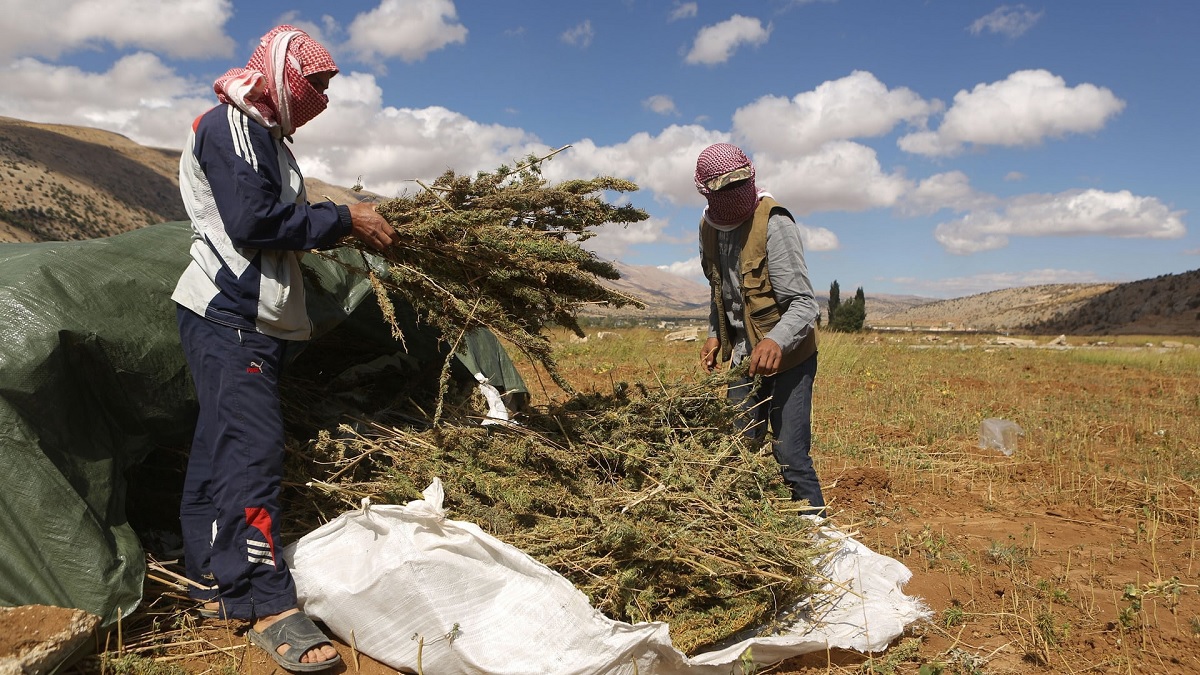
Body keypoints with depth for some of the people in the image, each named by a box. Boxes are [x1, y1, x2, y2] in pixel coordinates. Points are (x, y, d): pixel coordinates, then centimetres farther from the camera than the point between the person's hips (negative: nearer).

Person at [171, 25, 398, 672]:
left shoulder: (265, 134, 22)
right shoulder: (231, 123, -9)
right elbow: (253, 222, -20)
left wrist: (345, 227, 7)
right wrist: (344, 218, -14)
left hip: (253, 317, 10)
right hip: (228, 314, -10)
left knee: (220, 445, 13)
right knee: (253, 447, -14)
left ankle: (212, 581, 22)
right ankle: (269, 607, -11)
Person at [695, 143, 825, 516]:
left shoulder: (773, 222, -19)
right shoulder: (709, 225, 1)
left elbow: (804, 304, -23)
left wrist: (777, 341, -41)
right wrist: (715, 335, 5)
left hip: (787, 356, -6)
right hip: (743, 356, 6)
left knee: (790, 454, -10)